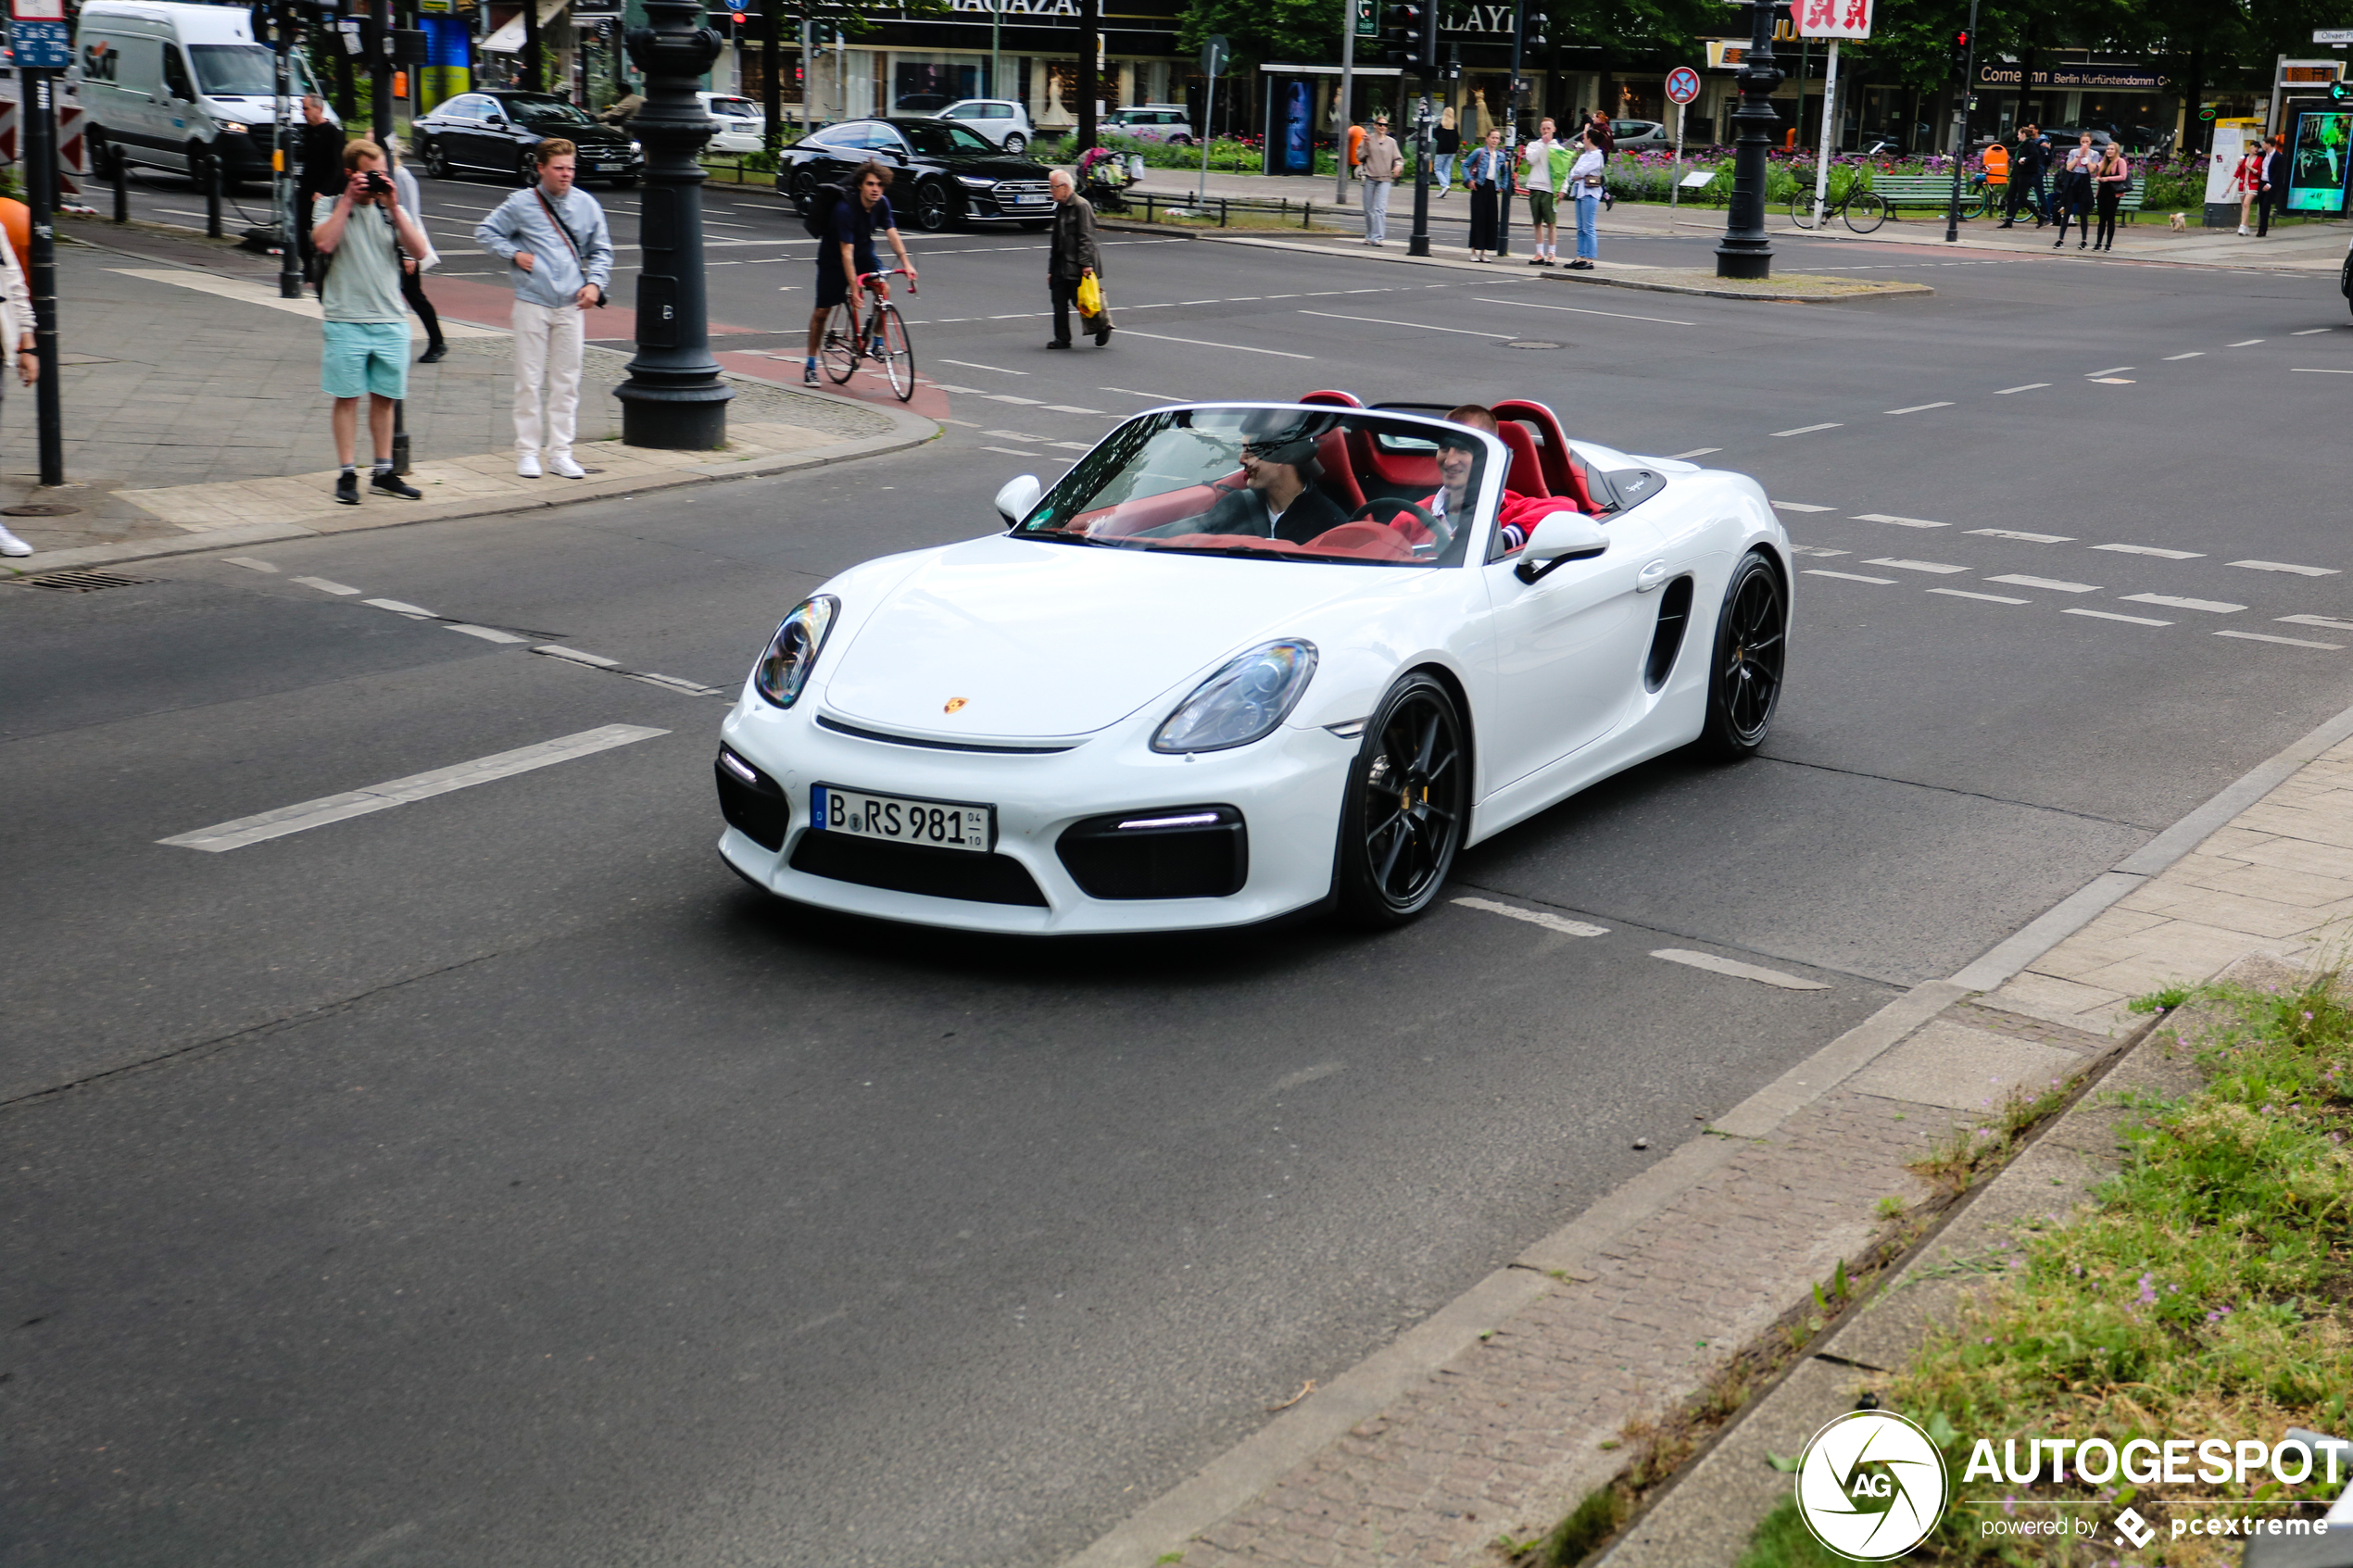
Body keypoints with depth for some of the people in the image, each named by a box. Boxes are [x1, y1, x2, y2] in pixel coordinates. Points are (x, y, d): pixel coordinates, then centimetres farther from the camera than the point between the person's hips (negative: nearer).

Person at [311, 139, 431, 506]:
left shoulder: (390, 210, 11)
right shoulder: (329, 206, 4)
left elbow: (419, 250, -3)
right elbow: (324, 242, -16)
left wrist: (393, 207, -8)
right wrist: (348, 200, -12)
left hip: (390, 320, 3)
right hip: (345, 320, -3)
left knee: (384, 397, 9)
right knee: (347, 397, 0)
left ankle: (383, 472, 18)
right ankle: (347, 474, 5)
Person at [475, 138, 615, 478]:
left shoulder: (586, 204, 7)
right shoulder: (520, 203, 0)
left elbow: (601, 250, 15)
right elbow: (485, 232, 9)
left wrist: (594, 283, -1)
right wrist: (514, 254, -4)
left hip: (571, 306, 2)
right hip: (532, 303, -2)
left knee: (566, 381, 5)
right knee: (529, 380, 0)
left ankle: (560, 453, 13)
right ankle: (527, 451, 8)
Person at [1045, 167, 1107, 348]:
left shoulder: (1080, 206, -11)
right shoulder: (1060, 207, 17)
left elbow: (1086, 237, -16)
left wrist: (1086, 263, -22)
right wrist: (1051, 269, 20)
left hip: (1076, 265, -9)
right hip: (1061, 264, 9)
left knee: (1080, 300, -5)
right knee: (1059, 302, 4)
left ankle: (1104, 325, 15)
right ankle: (1062, 339, 8)